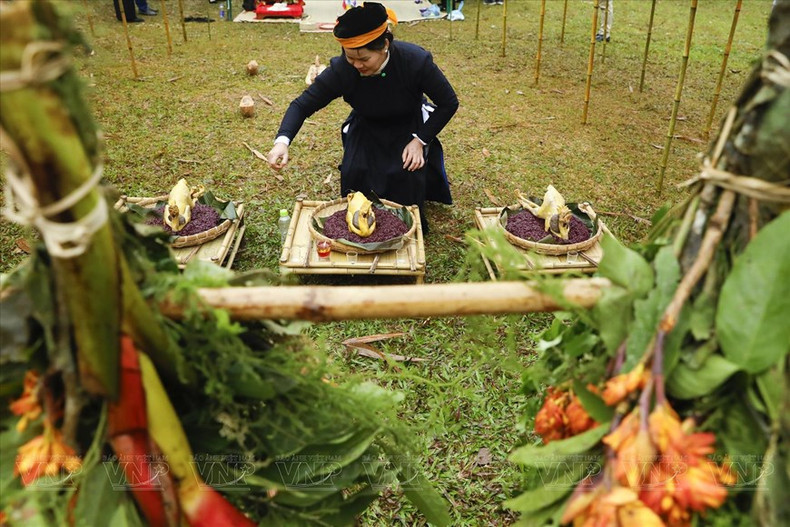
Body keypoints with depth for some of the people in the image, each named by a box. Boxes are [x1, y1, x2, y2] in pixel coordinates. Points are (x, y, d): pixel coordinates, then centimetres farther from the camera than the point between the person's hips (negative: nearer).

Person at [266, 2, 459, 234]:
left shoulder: (416, 60, -31)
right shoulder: (341, 69, -28)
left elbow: (449, 103, -17)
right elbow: (303, 104, -22)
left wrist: (420, 140, -21)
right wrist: (282, 140, -40)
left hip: (409, 126, -1)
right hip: (366, 127, 2)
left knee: (407, 174, -25)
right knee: (353, 172, -21)